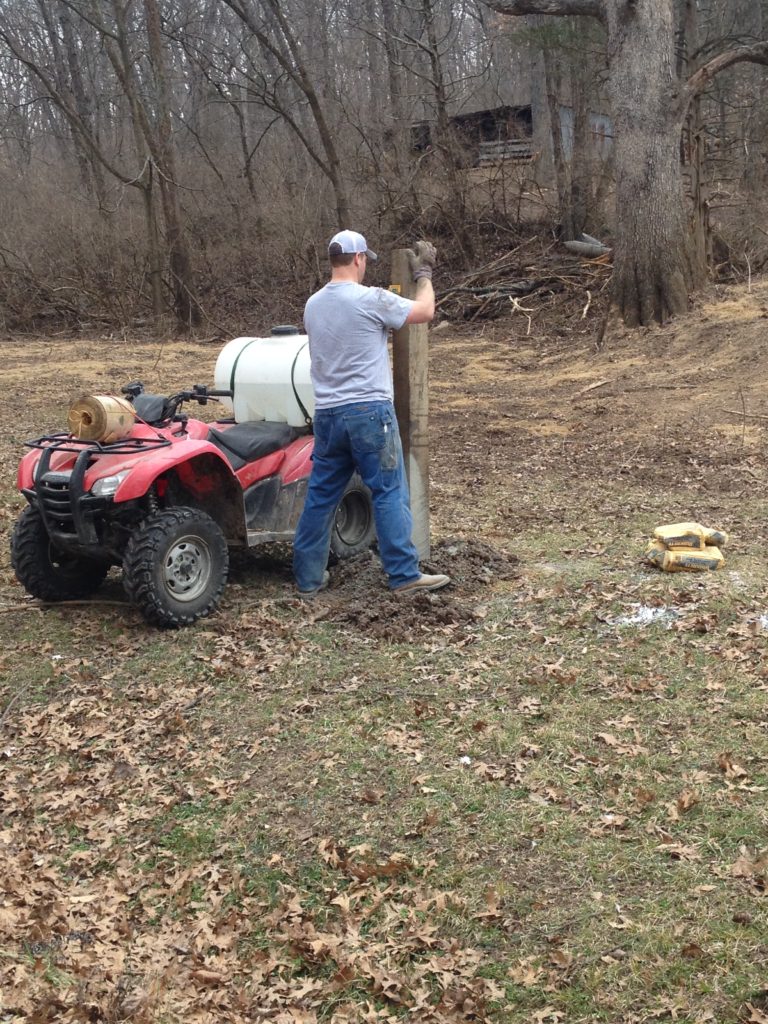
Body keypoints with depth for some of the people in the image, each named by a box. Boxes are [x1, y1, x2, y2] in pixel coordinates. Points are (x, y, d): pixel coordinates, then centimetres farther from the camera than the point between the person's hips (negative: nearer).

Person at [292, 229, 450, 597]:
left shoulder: (313, 305, 11)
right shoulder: (371, 300, -10)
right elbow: (425, 311, -2)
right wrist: (424, 273, 16)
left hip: (327, 414, 7)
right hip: (369, 412, -6)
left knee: (321, 496, 12)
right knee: (389, 494, 0)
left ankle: (308, 577, 17)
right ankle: (404, 575, 2)